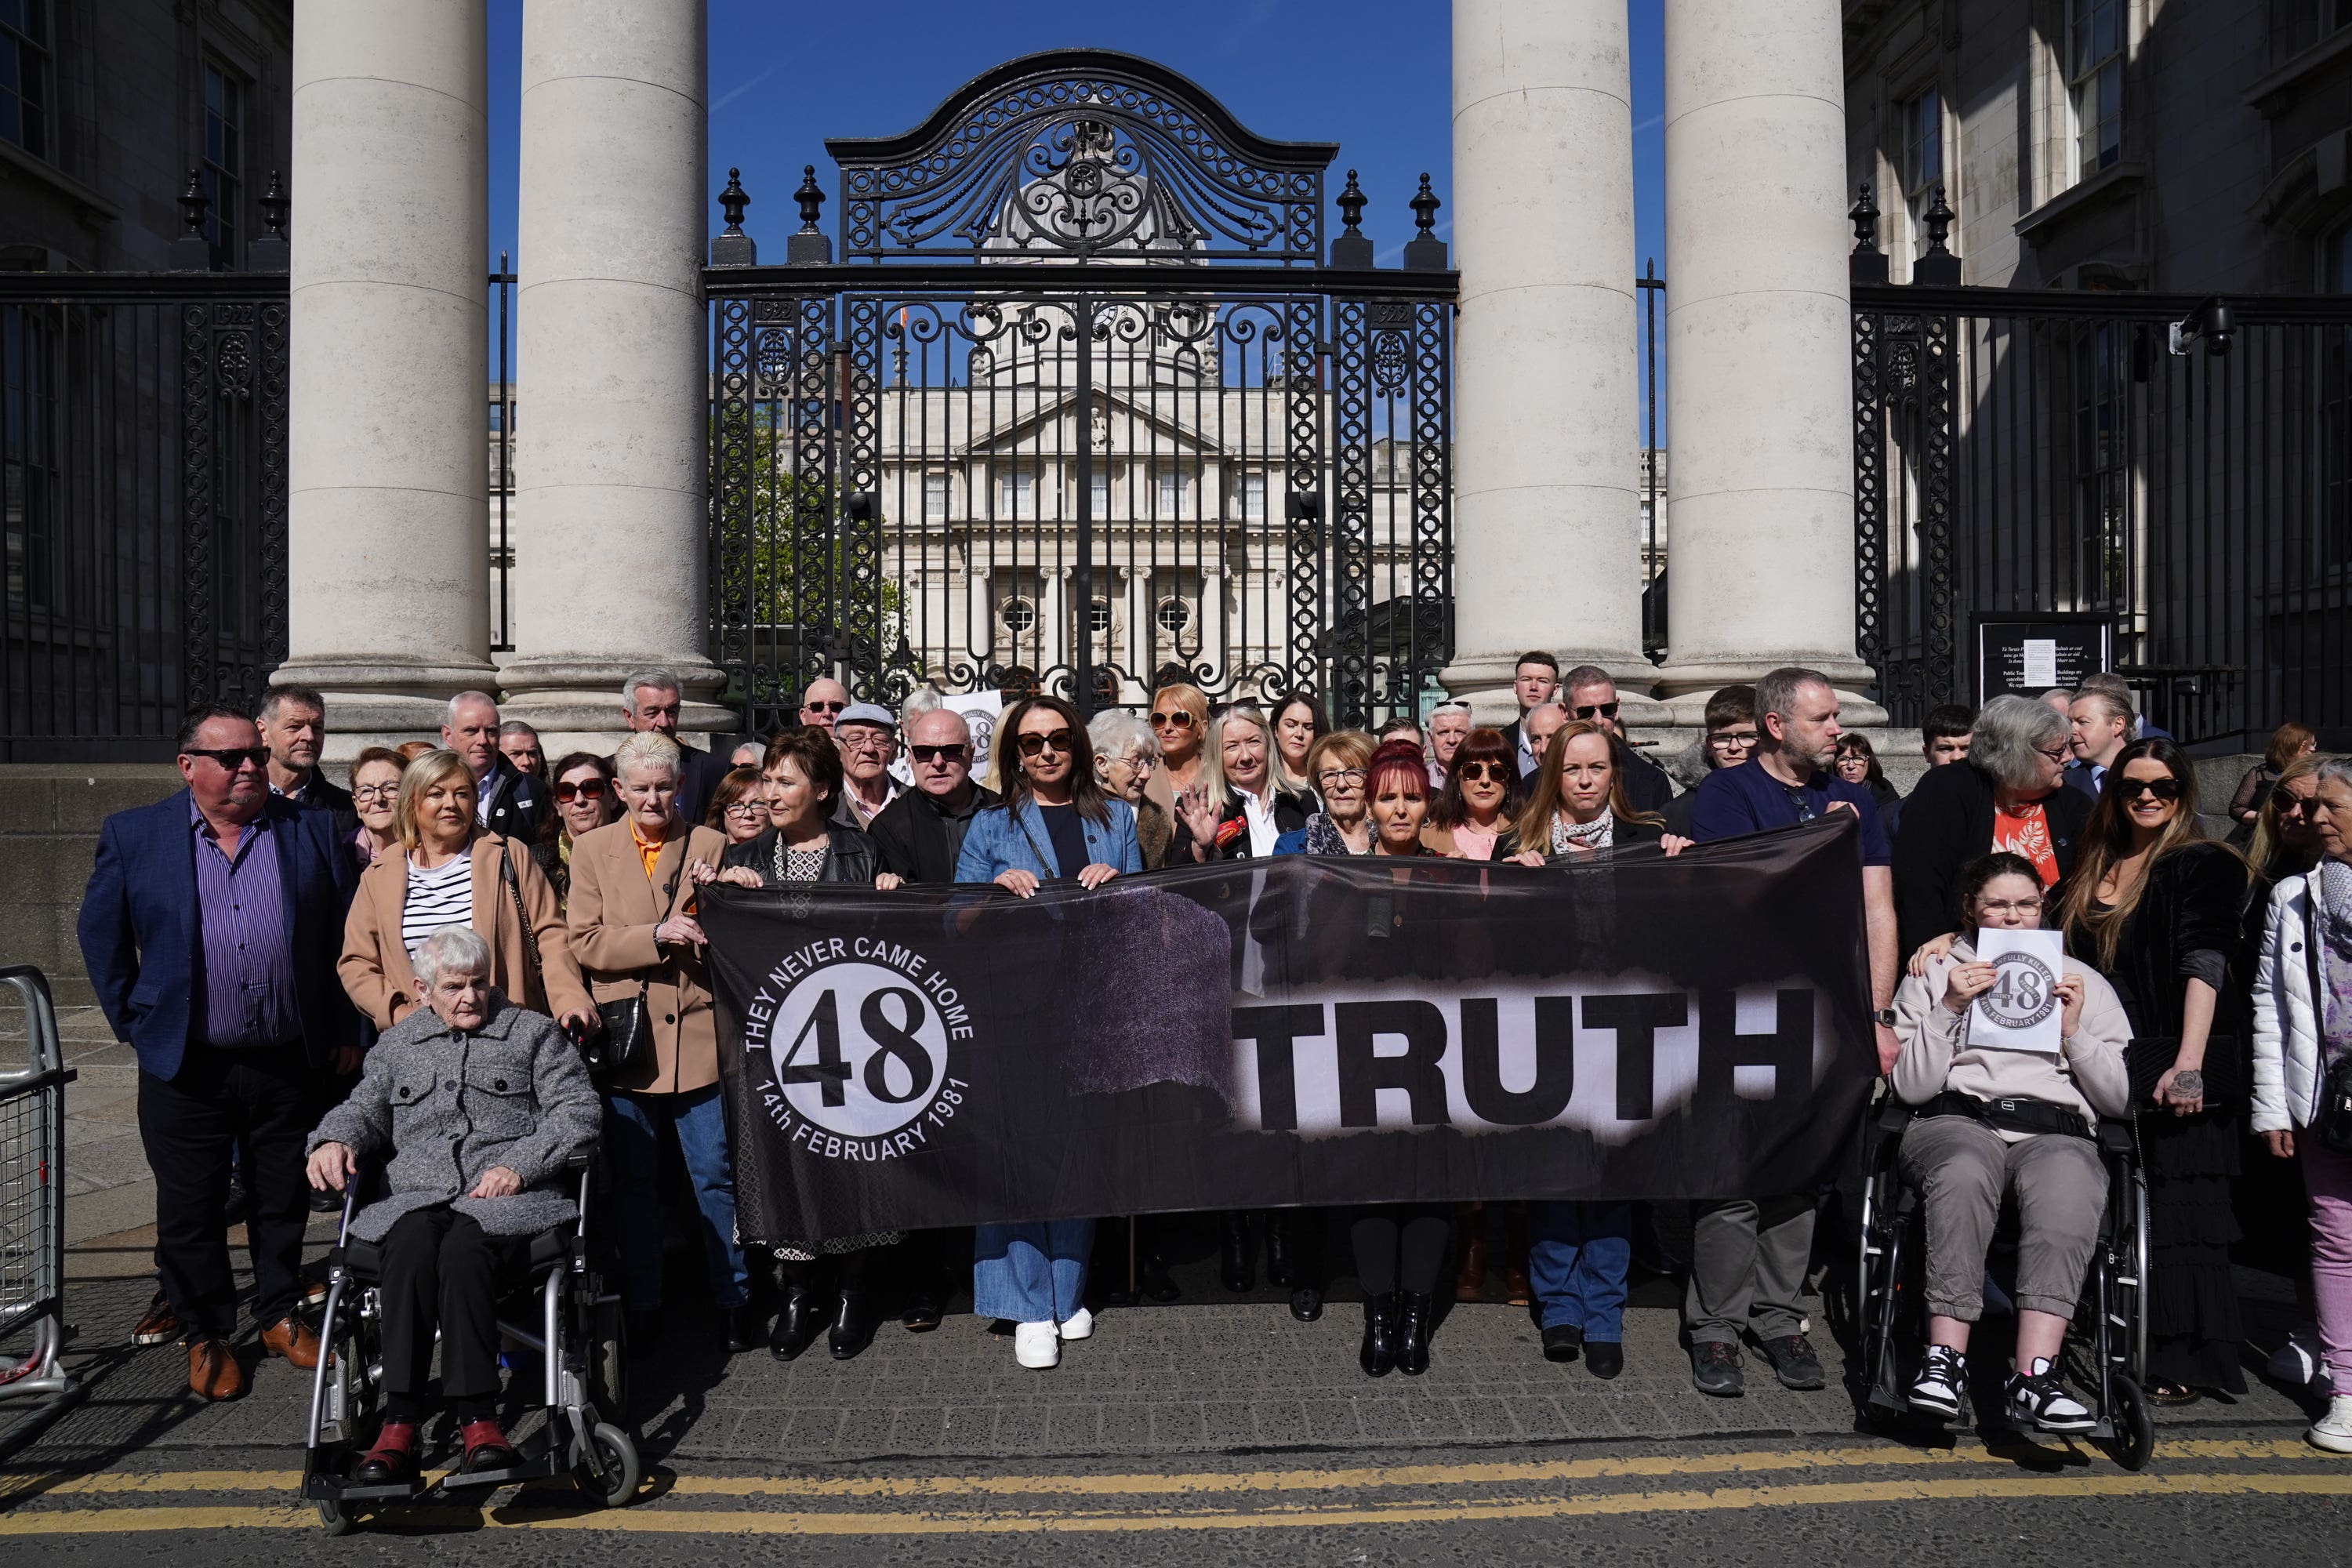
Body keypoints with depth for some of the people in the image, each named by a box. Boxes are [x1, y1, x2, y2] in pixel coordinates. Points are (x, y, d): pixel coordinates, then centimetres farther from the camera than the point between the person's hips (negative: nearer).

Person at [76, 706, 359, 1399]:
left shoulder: (313, 831, 2)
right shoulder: (132, 836, 1)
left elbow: (349, 932, 6)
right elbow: (100, 933, 8)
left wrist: (345, 1030, 4)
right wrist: (133, 1021, 3)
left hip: (289, 1063, 1)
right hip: (185, 1067, 0)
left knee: (284, 1200, 13)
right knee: (190, 1208, 9)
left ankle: (280, 1315, 31)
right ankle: (207, 1334, 26)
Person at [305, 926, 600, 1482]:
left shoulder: (534, 1032, 14)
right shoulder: (398, 1044, 25)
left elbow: (578, 1110, 5)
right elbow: (365, 1107, 21)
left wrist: (519, 1166, -8)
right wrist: (334, 1140, -4)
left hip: (508, 1201, -2)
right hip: (414, 1198, 2)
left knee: (464, 1246, -36)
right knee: (412, 1245, -34)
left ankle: (478, 1422, -38)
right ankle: (399, 1426, -37)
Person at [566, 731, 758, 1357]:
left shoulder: (711, 846, 7)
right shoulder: (592, 849, 6)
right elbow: (584, 944, -2)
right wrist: (655, 937, -16)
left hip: (697, 1037, 0)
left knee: (717, 1176, 3)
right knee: (632, 1183, 9)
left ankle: (735, 1298, 16)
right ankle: (642, 1306, 21)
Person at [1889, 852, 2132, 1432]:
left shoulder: (2083, 982, 25)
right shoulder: (1932, 975, 19)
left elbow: (2117, 1099, 17)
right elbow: (1910, 1087, 7)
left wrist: (2073, 1030, 3)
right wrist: (1950, 1009, -2)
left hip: (2056, 1129, 1)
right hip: (1957, 1121, -1)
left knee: (2067, 1189, -37)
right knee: (1964, 1171, -39)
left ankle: (2033, 1375, -42)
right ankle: (1946, 1358, -35)